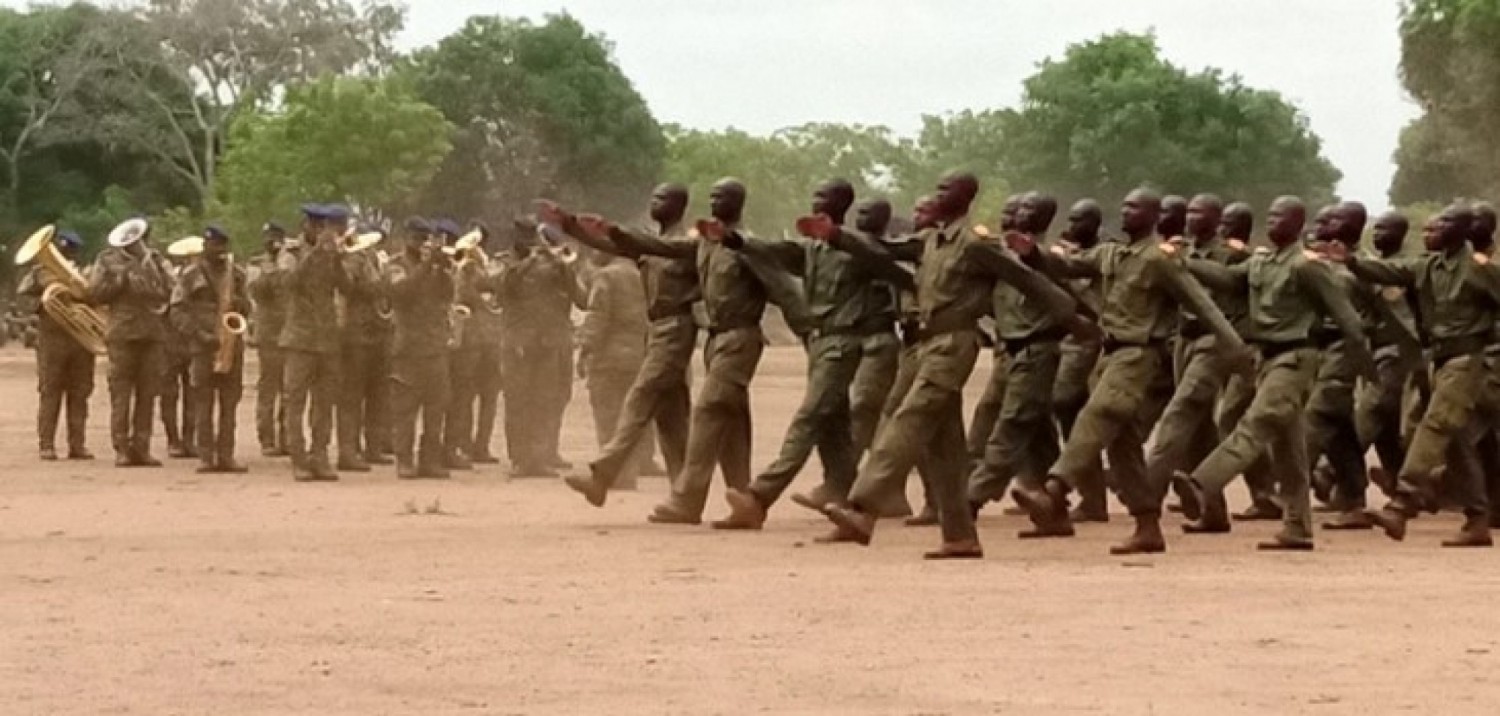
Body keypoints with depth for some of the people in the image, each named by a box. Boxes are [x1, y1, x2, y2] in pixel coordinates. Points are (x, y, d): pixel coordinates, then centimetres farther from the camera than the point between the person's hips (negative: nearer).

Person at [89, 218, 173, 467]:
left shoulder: (155, 260, 12)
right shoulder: (109, 260, 4)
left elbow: (167, 290, 4)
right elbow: (95, 294, -3)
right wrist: (122, 279, -10)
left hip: (152, 333, 3)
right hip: (122, 332, -3)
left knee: (147, 393, 4)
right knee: (121, 393, -4)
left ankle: (141, 448, 8)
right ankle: (122, 449, -2)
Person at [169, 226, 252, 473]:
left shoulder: (237, 274, 15)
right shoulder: (191, 274, 2)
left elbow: (247, 307, 20)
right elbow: (177, 311, -3)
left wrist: (240, 303, -4)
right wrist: (199, 334, -14)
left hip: (233, 344, 3)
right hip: (203, 347, -3)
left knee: (230, 403, 2)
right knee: (203, 403, -4)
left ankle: (225, 455, 5)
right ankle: (205, 457, -2)